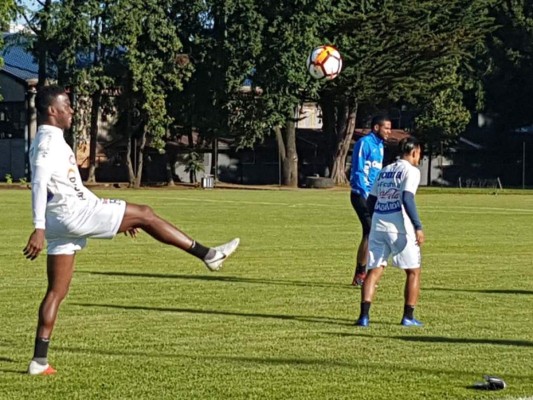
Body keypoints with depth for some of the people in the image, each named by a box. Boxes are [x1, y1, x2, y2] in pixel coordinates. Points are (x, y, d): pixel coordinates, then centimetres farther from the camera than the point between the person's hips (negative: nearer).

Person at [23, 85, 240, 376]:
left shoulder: (49, 142, 23)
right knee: (143, 214, -2)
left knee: (57, 291, 8)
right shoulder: (48, 141, -9)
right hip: (74, 213, -10)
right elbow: (38, 184, -22)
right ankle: (207, 254, 2)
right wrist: (39, 229, -31)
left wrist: (118, 218, 28)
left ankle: (39, 360, 3)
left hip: (62, 221, 10)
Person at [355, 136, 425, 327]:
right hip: (399, 227, -6)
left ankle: (364, 315, -7)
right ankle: (408, 317, 6)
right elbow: (407, 198, -16)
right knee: (413, 271, 9)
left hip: (377, 225, 6)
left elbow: (371, 201, 18)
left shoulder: (384, 171, 18)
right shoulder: (410, 170, -2)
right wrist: (418, 227, -19)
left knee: (374, 270, 5)